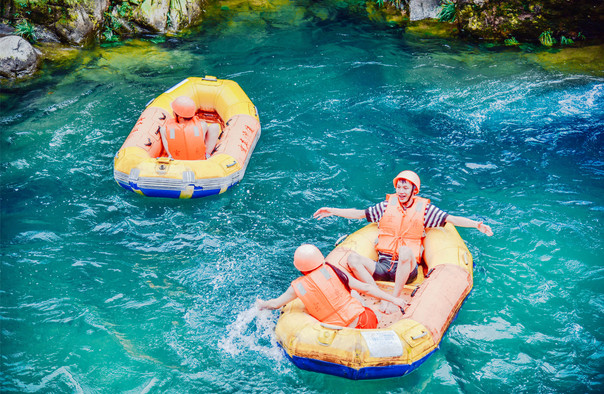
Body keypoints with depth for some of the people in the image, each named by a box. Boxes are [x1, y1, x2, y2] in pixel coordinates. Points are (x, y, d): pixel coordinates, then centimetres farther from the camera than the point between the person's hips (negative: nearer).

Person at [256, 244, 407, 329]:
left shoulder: (297, 287, 0)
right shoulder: (330, 270, -1)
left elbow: (275, 304, 14)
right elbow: (366, 288, 1)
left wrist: (262, 304, 37)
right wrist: (393, 299, 7)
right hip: (363, 321, -1)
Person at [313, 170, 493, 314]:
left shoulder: (424, 208, 7)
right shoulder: (387, 205, 13)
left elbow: (452, 219, 3)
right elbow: (359, 214, 19)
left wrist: (476, 224, -11)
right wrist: (332, 211, 14)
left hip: (407, 269, -3)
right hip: (382, 266, 3)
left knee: (405, 251, -38)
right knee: (352, 258, -25)